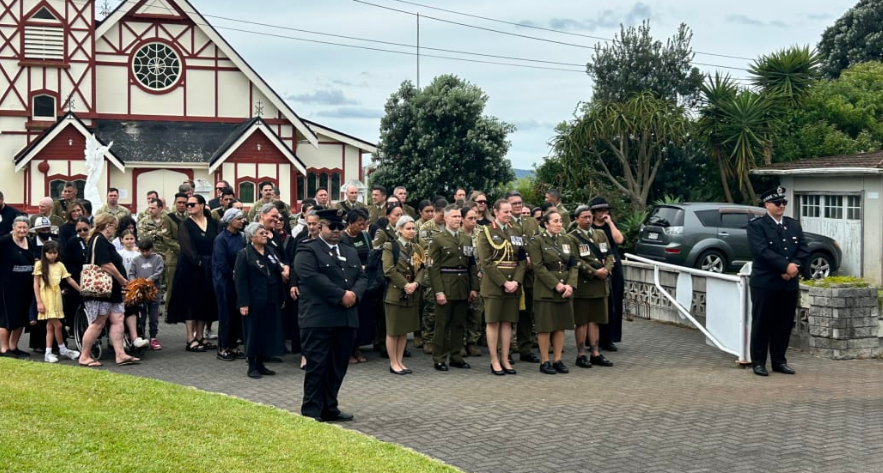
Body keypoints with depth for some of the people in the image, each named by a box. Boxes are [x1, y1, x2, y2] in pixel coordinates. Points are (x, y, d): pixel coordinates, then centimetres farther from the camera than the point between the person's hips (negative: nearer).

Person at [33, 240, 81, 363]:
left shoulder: (60, 265, 7)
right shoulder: (40, 264, -5)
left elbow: (69, 280, 9)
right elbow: (36, 284, -5)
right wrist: (39, 302, -11)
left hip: (56, 298, 5)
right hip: (46, 298, -5)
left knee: (50, 326, 7)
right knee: (57, 325, -8)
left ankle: (48, 353, 10)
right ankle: (63, 350, 8)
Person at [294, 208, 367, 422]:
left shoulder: (350, 252, 21)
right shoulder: (307, 250, -3)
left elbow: (362, 277, 14)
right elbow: (312, 277, -16)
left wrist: (355, 294, -8)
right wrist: (341, 295, -18)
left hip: (346, 318, 7)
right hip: (319, 318, -7)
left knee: (338, 366, 10)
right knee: (317, 365, -4)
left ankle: (330, 408, 20)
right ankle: (311, 411, 2)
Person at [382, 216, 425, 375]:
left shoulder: (417, 248, 13)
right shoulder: (390, 246, -6)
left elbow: (421, 268, 6)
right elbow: (389, 270, -14)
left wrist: (415, 284, -12)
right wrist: (405, 285, -17)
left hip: (412, 294, 6)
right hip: (395, 293, -6)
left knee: (405, 330, 10)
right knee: (393, 330, 0)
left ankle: (400, 361, 17)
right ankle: (393, 363, 7)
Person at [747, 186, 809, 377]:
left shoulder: (794, 225, 14)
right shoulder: (756, 225, -5)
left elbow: (804, 250, 6)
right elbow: (762, 251, -17)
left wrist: (794, 267, -12)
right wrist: (786, 265, -20)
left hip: (789, 283, 5)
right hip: (764, 283, -5)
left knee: (784, 324, 8)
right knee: (762, 324, 1)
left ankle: (779, 361, 18)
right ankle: (758, 362, 8)